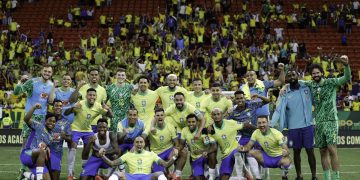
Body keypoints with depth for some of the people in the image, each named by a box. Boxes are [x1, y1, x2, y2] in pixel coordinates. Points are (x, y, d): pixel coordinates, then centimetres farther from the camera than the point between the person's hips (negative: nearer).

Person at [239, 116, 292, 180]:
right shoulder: (256, 133, -9)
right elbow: (249, 146, -6)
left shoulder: (276, 133, -22)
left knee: (287, 161, -38)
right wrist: (243, 148, -30)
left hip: (279, 158, -4)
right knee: (251, 152, -21)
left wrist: (286, 152, -52)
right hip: (267, 157, 4)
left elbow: (287, 150, -26)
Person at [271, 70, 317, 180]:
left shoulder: (306, 88, 3)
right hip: (293, 127, 0)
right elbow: (278, 111, -5)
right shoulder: (285, 94, 1)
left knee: (310, 151, 2)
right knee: (296, 152, 9)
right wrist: (271, 125, -16)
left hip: (308, 125, 0)